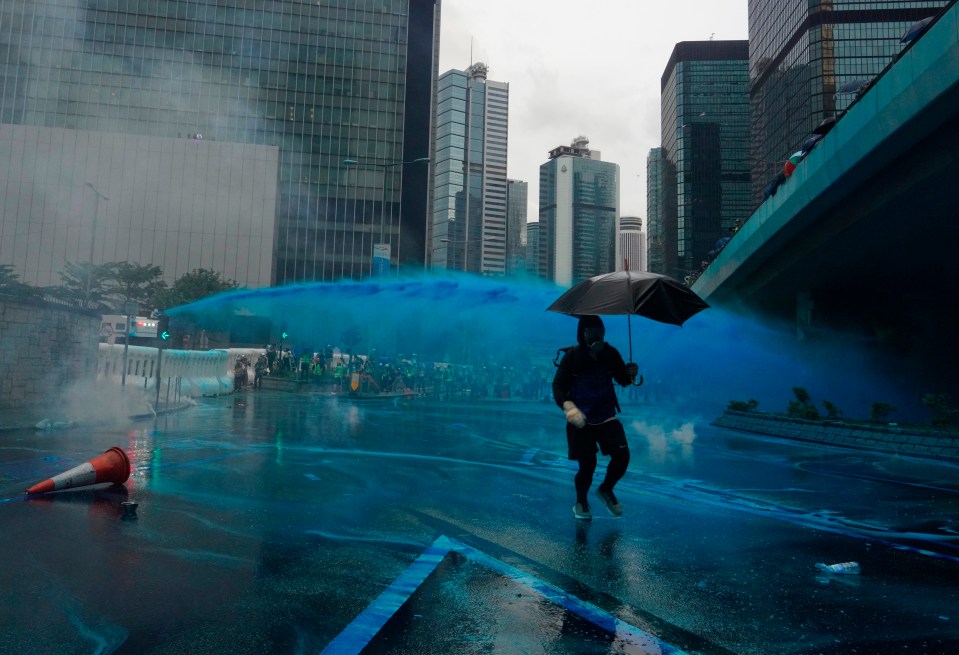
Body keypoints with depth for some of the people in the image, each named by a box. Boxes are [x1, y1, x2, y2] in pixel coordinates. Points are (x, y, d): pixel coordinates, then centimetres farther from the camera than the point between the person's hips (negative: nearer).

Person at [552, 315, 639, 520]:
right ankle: (581, 502, 29)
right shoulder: (572, 356, -14)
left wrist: (630, 374, -18)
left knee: (622, 455, -9)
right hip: (581, 420, -3)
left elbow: (622, 380, 6)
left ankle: (606, 490, 22)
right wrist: (568, 407, -29)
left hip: (607, 417, 3)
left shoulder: (610, 353, -6)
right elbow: (558, 386, -12)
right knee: (587, 465, -1)